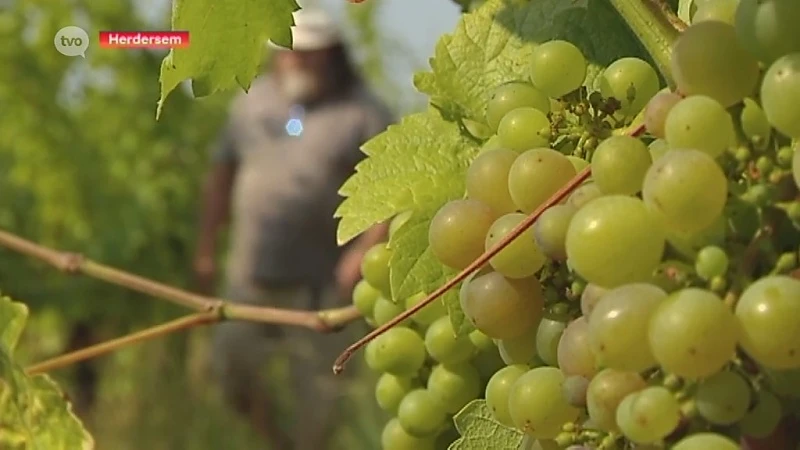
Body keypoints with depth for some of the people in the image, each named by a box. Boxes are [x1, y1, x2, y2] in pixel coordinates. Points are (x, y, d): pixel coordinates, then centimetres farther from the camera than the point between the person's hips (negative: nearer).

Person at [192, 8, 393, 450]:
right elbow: (221, 175, 12)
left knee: (316, 390, 7)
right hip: (251, 276, 4)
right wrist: (206, 249, 9)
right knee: (231, 367, 13)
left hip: (322, 285, -4)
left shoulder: (363, 114, -5)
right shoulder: (254, 100, 8)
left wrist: (363, 252, -23)